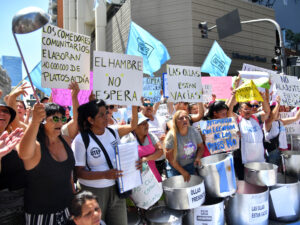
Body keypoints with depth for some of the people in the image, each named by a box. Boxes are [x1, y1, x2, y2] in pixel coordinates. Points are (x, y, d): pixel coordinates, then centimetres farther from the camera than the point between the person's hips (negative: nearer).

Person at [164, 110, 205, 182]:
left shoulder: (194, 131, -8)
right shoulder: (171, 136, -19)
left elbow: (201, 147, 6)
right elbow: (170, 157, -15)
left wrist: (198, 158, -13)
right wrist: (182, 172, -14)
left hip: (191, 166, 3)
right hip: (175, 167, -3)